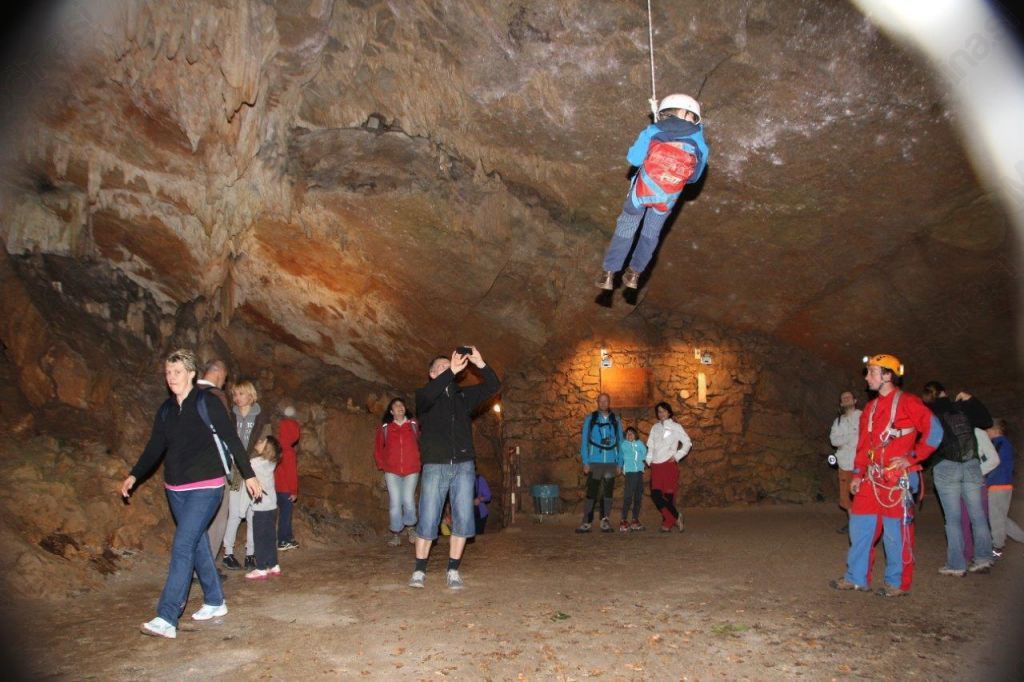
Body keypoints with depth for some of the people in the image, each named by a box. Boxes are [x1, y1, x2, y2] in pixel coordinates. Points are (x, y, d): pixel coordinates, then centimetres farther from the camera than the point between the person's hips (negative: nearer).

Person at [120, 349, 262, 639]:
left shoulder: (208, 404, -9)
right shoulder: (166, 409, 8)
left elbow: (231, 440, -7)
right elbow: (155, 447, 16)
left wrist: (248, 475, -6)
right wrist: (134, 475, 8)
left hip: (205, 487, -6)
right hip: (176, 489, 6)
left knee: (182, 547, -12)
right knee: (197, 544, 13)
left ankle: (167, 618, -12)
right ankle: (215, 602, 27)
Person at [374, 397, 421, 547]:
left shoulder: (414, 425, 2)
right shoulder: (384, 428, 3)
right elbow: (378, 448, 13)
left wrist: (419, 461, 2)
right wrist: (382, 465, 7)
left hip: (411, 470, 0)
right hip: (392, 471, 0)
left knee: (408, 500, -4)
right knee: (395, 502, -1)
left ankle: (411, 527, 21)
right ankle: (396, 534, 12)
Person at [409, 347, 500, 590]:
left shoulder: (463, 395, 15)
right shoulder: (425, 396, 5)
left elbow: (493, 386, 6)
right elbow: (427, 395, -20)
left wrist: (480, 364, -11)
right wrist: (452, 371, -26)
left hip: (464, 466, 3)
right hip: (435, 466, -3)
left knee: (462, 519, 0)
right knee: (427, 521, -2)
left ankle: (453, 571, 10)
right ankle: (419, 571, 10)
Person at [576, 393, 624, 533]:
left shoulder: (616, 420, 8)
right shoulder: (590, 418, 3)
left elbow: (620, 441, 9)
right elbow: (584, 441, 2)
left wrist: (620, 463, 4)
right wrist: (585, 462, -4)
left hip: (611, 462, 2)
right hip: (594, 462, -2)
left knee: (608, 492, 5)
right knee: (591, 493, -2)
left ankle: (605, 522, 13)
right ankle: (586, 523, 2)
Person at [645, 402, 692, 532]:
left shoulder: (675, 427, 4)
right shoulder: (655, 428, 17)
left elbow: (687, 443, 3)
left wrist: (677, 456, -4)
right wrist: (649, 459, 7)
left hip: (669, 464, -4)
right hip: (656, 466, 4)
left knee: (668, 495, -5)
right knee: (655, 495, -9)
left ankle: (667, 523, 6)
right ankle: (676, 517, 1)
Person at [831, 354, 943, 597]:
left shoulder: (907, 402, -7)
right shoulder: (870, 408, 16)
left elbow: (934, 431, -13)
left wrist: (912, 458, -13)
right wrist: (858, 474, 14)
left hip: (898, 478, -7)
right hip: (872, 478, 7)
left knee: (896, 532, 0)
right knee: (860, 525, 7)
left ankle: (898, 584, 13)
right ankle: (856, 578, 16)